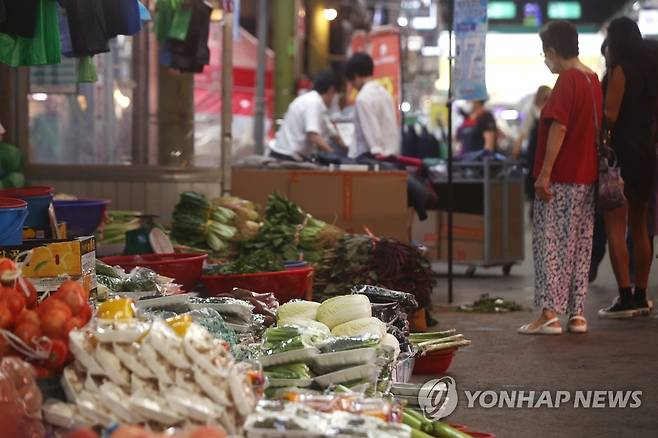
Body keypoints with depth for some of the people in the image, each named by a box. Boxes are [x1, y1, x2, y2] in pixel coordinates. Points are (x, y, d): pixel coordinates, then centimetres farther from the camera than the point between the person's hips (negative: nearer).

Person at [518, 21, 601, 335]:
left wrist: (544, 173, -20)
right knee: (580, 245, 9)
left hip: (560, 179, -8)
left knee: (549, 244, -4)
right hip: (587, 177, 8)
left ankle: (549, 314, -8)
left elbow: (559, 126, -20)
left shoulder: (567, 80, -13)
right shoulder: (593, 79, 12)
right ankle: (577, 314, 11)